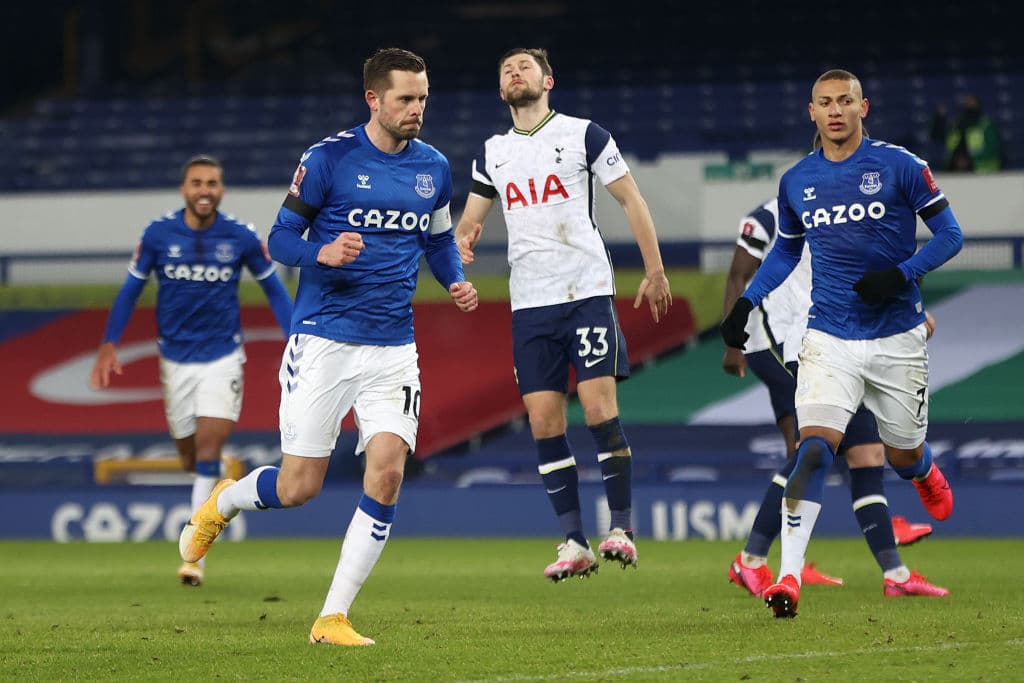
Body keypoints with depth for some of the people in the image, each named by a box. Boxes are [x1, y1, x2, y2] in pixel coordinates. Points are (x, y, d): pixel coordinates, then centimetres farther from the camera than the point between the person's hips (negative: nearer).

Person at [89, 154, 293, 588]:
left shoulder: (241, 238, -6)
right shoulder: (158, 235, -5)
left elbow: (273, 288, 6)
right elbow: (131, 288, 5)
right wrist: (109, 345, -3)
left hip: (222, 357, -2)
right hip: (176, 359, 2)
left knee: (208, 450, -14)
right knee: (190, 458, 7)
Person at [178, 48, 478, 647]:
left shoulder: (433, 169, 8)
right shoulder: (328, 158, -6)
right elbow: (281, 238, -2)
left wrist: (456, 281, 2)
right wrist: (323, 253, -23)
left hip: (393, 349, 3)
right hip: (323, 342, -3)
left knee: (387, 472, -14)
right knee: (299, 488, -3)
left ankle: (334, 618, -5)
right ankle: (223, 502, 33)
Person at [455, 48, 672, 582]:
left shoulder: (583, 134, 1)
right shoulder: (492, 153, 13)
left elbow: (631, 199, 4)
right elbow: (470, 221, 18)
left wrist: (654, 269, -1)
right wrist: (462, 241, -7)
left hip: (587, 292, -4)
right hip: (529, 302, 4)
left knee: (598, 408, -13)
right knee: (543, 420, -2)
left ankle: (622, 528, -3)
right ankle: (574, 543, 3)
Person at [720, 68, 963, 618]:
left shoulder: (899, 166, -5)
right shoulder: (796, 182, 5)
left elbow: (949, 235, -1)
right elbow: (786, 250, 23)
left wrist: (901, 274, -17)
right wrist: (746, 302, 12)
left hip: (897, 337, -1)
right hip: (829, 339, 1)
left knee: (903, 454, 11)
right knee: (814, 445, -19)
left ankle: (927, 475, 52)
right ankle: (789, 577, -24)